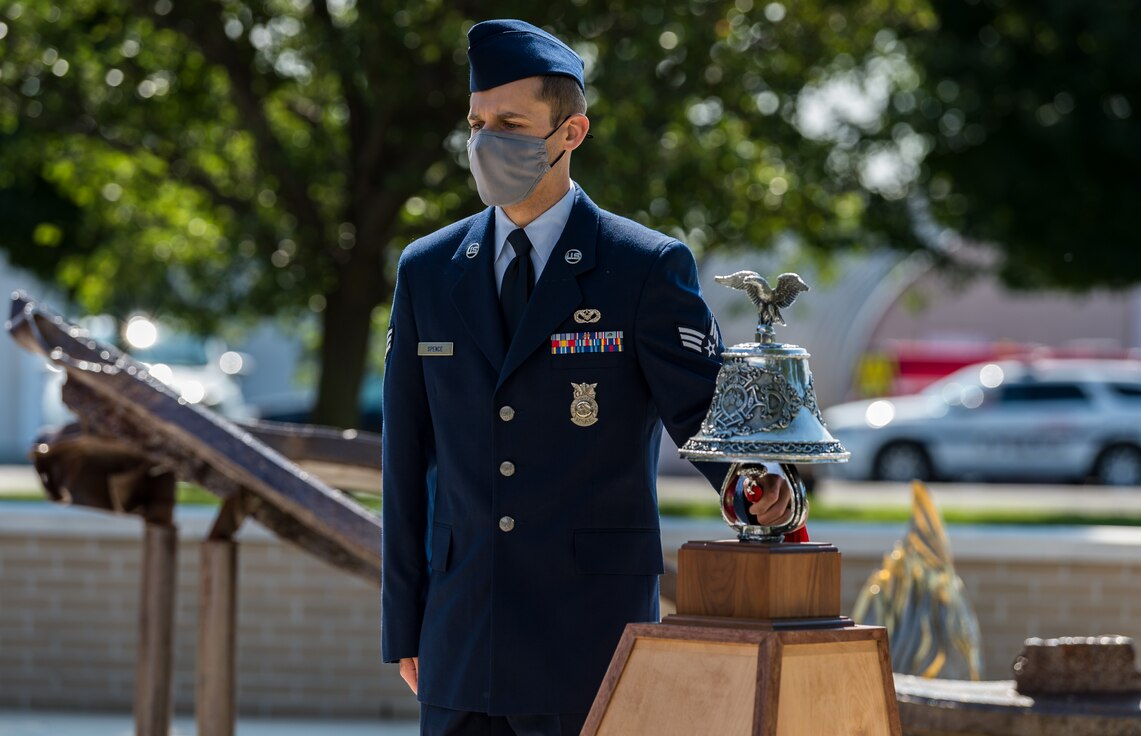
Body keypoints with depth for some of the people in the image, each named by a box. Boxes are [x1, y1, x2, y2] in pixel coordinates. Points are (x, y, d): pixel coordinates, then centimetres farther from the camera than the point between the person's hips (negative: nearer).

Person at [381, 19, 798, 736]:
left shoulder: (647, 268, -3)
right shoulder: (428, 272, 9)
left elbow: (706, 408, -7)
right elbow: (409, 459, 12)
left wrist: (755, 483, -30)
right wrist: (404, 626, 11)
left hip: (589, 648, -4)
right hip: (461, 649, 4)